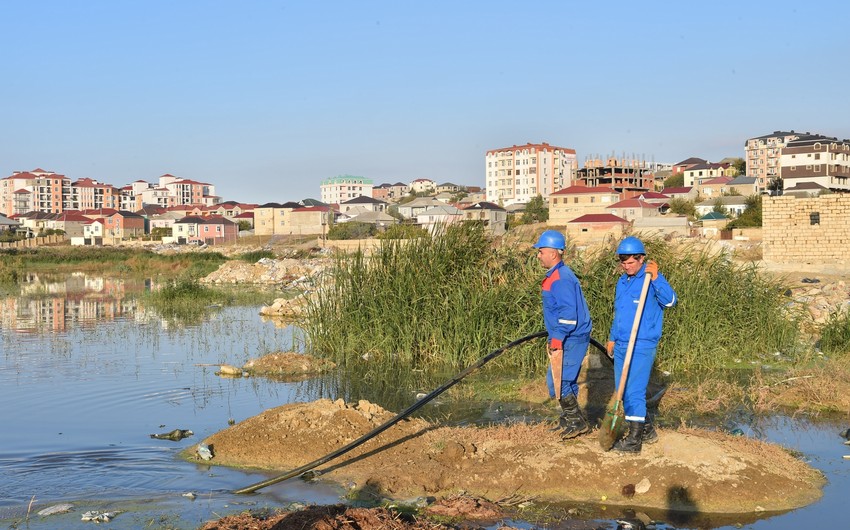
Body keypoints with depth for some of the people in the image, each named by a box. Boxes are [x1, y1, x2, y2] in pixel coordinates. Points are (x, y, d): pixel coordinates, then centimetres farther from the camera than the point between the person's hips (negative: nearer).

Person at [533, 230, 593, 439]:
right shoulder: (556, 275, 14)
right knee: (565, 381, 17)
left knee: (557, 381, -8)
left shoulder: (561, 279, -20)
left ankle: (577, 421, 2)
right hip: (568, 340, 10)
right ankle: (570, 419, 28)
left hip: (572, 340, -10)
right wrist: (553, 339, 26)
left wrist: (556, 343, -26)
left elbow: (568, 315, -26)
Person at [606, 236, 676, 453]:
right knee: (623, 390, 14)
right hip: (621, 346, 8)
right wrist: (612, 338, 27)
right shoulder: (622, 282, 15)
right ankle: (647, 429, 28)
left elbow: (669, 300, -26)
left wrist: (656, 278, -35)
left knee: (634, 391, -8)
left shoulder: (652, 280, -9)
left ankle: (634, 440, -1)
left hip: (642, 347, -8)